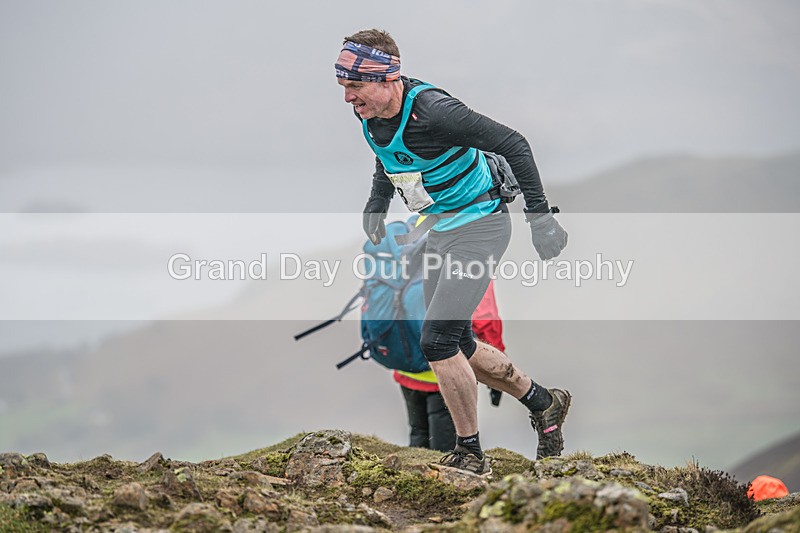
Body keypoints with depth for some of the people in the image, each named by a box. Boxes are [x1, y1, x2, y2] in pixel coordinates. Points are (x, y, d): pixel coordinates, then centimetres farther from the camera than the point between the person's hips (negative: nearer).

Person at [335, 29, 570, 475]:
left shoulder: (433, 111, -29)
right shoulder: (371, 116, -4)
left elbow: (514, 144, -24)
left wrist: (540, 216, -22)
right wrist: (377, 202, 9)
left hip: (479, 225, -9)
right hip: (440, 230, 9)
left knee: (437, 341, -16)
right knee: (456, 346, 13)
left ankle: (470, 455, -3)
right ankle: (545, 405, 32)